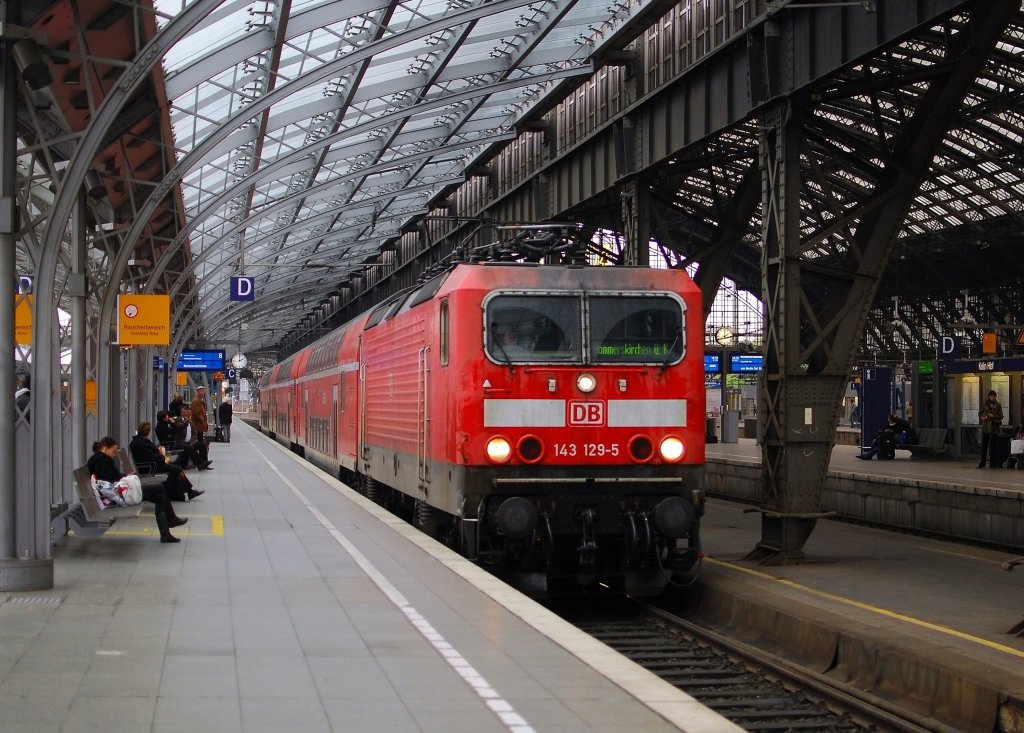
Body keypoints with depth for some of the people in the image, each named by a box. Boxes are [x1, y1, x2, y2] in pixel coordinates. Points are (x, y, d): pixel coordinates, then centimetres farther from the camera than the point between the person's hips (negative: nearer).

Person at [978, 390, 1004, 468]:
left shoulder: (998, 405, 4)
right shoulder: (985, 404, 5)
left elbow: (1001, 416, 2)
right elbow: (979, 412, 14)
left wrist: (993, 416, -14)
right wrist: (981, 417, -6)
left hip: (994, 427, 0)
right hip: (986, 427, 0)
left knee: (993, 446, 2)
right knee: (984, 445, -1)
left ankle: (992, 463, 7)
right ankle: (982, 463, 2)